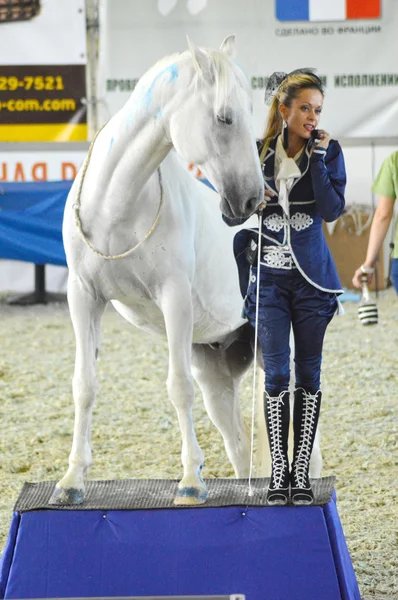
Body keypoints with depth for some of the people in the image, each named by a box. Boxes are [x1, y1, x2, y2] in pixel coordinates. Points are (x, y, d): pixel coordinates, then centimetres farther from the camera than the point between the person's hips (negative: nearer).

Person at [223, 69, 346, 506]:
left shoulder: (328, 151, 0)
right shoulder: (257, 152, 1)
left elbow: (332, 210, -13)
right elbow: (229, 214, 5)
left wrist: (316, 159, -16)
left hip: (311, 277, 0)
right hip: (269, 277, 0)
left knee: (308, 373, 3)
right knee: (277, 373, -4)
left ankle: (301, 474, 8)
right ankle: (278, 474, -1)